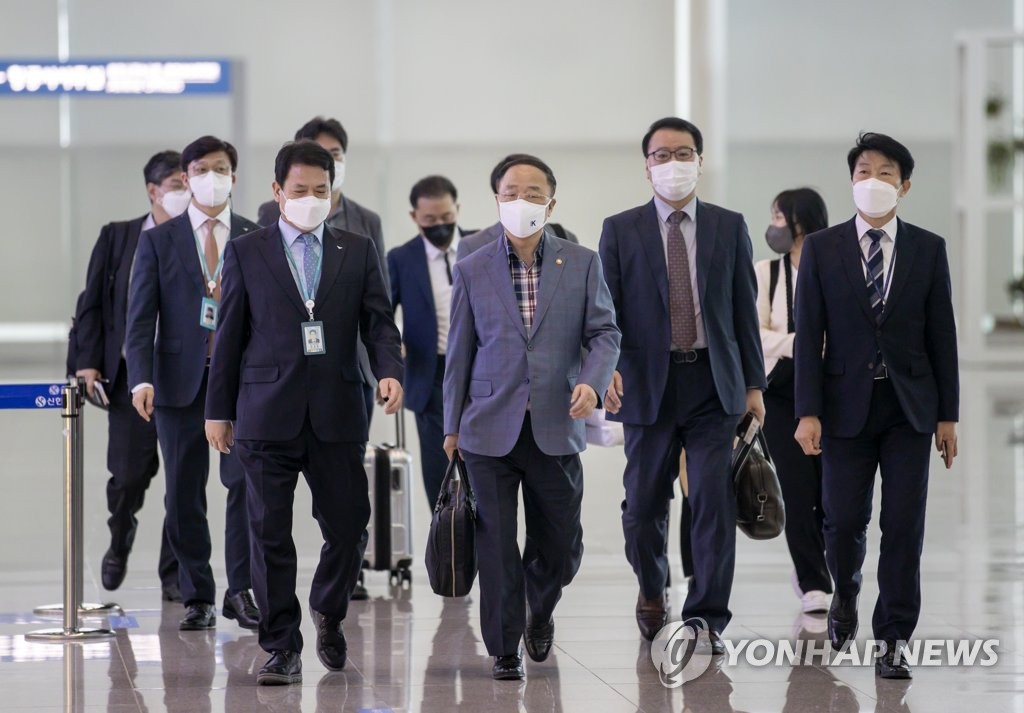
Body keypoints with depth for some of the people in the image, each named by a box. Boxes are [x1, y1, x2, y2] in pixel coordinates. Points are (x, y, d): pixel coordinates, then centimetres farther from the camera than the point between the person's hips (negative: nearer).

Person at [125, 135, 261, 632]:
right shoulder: (158, 241, 6)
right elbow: (141, 316, 1)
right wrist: (141, 378, -12)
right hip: (181, 381, 1)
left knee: (246, 484, -9)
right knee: (185, 494, 4)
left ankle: (241, 591, 2)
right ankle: (197, 597, 12)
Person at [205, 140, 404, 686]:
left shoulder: (357, 252, 10)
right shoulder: (246, 252, 6)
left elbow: (378, 322, 5)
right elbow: (229, 334, 7)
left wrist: (390, 371, -15)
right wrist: (219, 409, 5)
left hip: (337, 415, 1)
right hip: (268, 414, -1)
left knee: (348, 527, 2)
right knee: (271, 536, 0)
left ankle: (327, 611, 30)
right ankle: (282, 649, 8)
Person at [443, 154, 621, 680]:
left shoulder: (582, 264, 5)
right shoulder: (472, 270, 4)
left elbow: (604, 332, 4)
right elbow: (460, 352, 8)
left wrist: (592, 380, -16)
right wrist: (453, 426, 8)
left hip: (555, 428, 1)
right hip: (491, 430, -1)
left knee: (561, 544, 7)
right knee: (496, 545, 0)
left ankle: (539, 611, 37)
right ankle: (505, 648, 11)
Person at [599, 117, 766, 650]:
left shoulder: (729, 227, 7)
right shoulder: (621, 230, 4)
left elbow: (744, 309, 8)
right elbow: (605, 311, 1)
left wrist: (754, 384, 4)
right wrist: (607, 368, -16)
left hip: (713, 385, 0)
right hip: (649, 385, 0)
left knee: (715, 500, -10)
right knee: (644, 504, 8)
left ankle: (706, 618, -6)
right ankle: (652, 590, 35)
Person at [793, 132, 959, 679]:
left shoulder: (928, 249, 3)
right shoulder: (822, 249, 1)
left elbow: (942, 334, 4)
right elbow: (808, 334, -1)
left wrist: (948, 414, 2)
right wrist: (808, 412, -8)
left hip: (909, 406, 0)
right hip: (847, 403, 0)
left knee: (904, 525, -3)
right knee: (844, 520, 2)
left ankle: (894, 639, 4)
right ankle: (845, 595, 32)